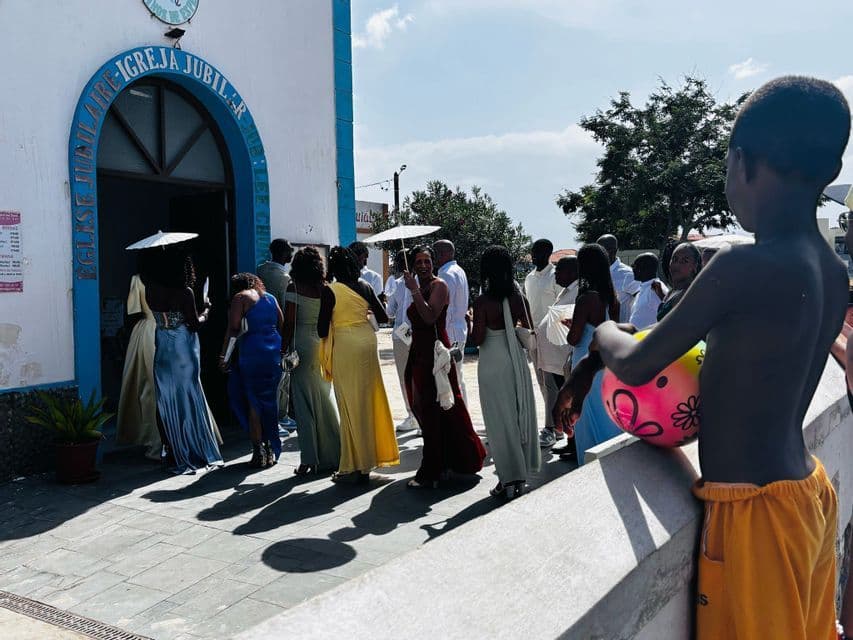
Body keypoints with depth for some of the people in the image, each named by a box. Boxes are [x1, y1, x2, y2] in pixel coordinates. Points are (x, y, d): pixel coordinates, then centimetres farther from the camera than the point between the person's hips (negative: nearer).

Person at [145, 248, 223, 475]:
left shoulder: (151, 289, -3)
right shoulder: (185, 293, -15)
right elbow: (195, 324, -12)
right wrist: (205, 311, 10)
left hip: (162, 351, 4)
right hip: (184, 348, -4)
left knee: (168, 400, 11)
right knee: (189, 398, 6)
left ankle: (178, 454, 16)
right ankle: (200, 453, 11)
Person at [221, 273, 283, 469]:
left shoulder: (240, 298, 0)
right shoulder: (271, 298, 16)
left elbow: (233, 329, -8)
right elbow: (282, 326, 15)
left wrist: (224, 355, -3)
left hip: (252, 354, -6)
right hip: (274, 354, 6)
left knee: (252, 403, 3)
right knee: (269, 402, 14)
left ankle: (259, 453, 3)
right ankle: (271, 450, 19)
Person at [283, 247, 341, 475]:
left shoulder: (294, 288, -6)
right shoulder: (326, 288, 4)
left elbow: (289, 323, -9)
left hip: (303, 346, -4)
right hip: (324, 344, 4)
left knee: (305, 403, 1)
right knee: (326, 400, 14)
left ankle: (309, 460, 2)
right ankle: (334, 454, 20)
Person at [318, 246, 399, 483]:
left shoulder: (329, 291, -10)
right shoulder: (364, 286, 3)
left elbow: (322, 329, -11)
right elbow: (383, 317, 9)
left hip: (344, 346, -5)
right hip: (367, 341, 5)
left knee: (350, 405, 2)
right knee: (368, 400, 14)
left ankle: (355, 466, 7)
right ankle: (370, 455, 23)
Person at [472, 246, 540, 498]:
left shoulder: (482, 302, -14)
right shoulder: (518, 297, -2)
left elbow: (477, 339, -15)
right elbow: (529, 331, 2)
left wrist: (469, 326, 4)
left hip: (492, 363, -4)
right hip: (516, 360, 4)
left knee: (500, 420, 4)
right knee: (521, 415, 15)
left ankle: (510, 479, 7)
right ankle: (522, 473, 25)